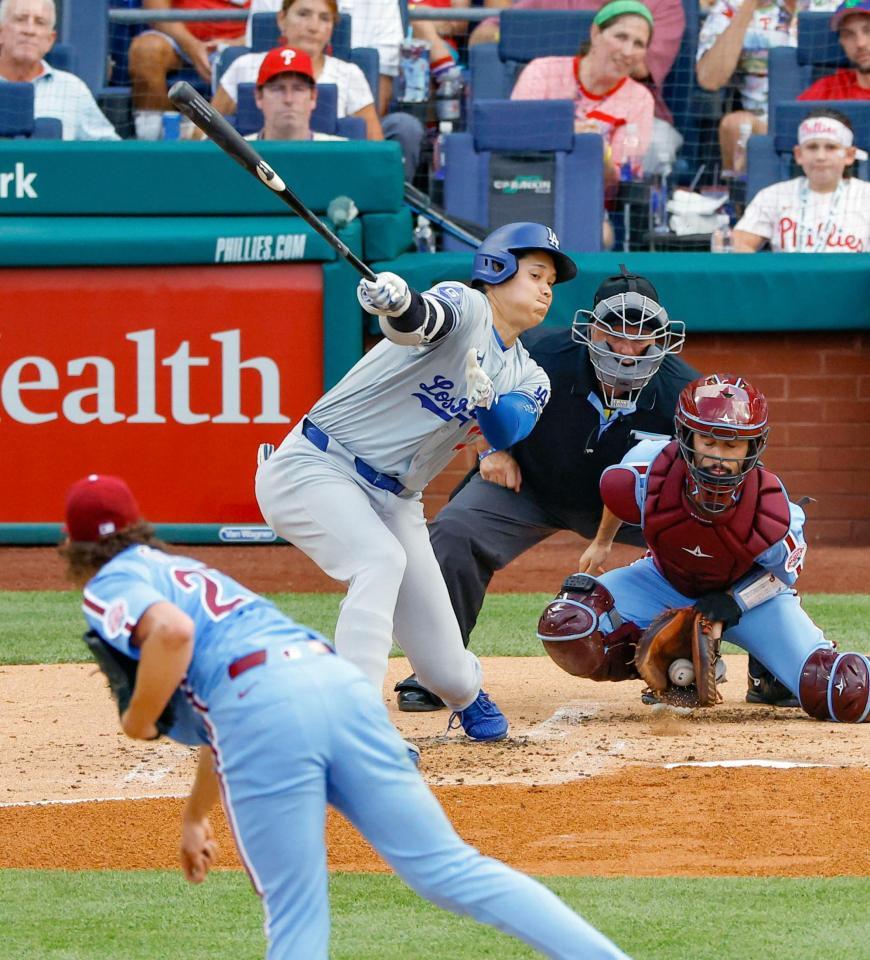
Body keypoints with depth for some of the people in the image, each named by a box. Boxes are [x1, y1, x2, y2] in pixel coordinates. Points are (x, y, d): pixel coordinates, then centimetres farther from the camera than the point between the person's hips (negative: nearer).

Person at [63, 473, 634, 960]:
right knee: (450, 869, 1)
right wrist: (195, 817, 58)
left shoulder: (109, 588, 14)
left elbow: (172, 631, -11)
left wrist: (137, 721, 3)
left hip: (264, 707, -6)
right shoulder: (188, 572, 39)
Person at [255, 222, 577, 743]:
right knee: (380, 559, -36)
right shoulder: (465, 309, -10)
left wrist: (486, 397, -34)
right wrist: (397, 302, -56)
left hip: (394, 500, 6)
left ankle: (468, 694, 41)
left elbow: (509, 431, -13)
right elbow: (423, 320, -33)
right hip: (313, 468, -6)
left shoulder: (527, 380, 9)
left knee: (449, 673, 3)